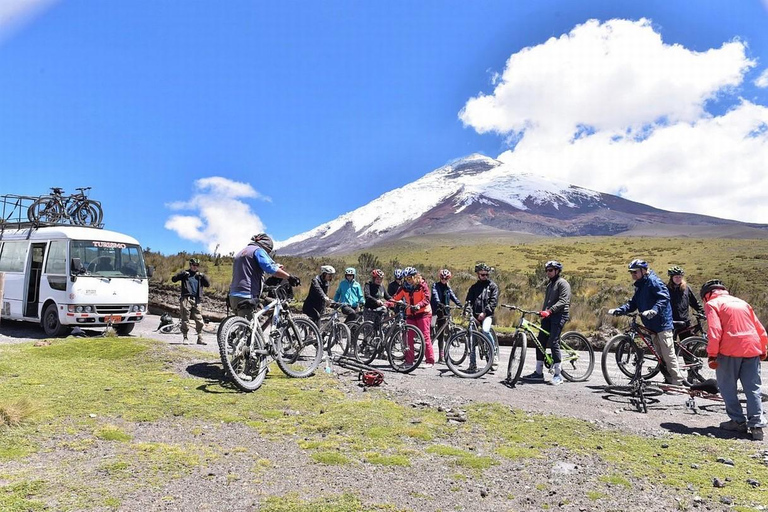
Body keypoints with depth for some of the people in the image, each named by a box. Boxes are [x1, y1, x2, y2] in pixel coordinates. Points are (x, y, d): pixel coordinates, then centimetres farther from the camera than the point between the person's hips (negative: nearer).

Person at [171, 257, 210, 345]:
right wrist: (183, 274, -12)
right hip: (186, 298, -2)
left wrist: (203, 276, -5)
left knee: (199, 320, -1)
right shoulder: (185, 273, 10)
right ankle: (185, 337, 8)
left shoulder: (199, 275, 17)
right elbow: (173, 279, 1)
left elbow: (208, 284, 10)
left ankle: (200, 338, 5)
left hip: (196, 300, 2)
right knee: (185, 319, 0)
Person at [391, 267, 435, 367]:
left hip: (423, 313, -5)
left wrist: (417, 306, -33)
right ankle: (408, 360, 12)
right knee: (408, 337, 3)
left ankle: (430, 360, -3)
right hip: (410, 314, 5)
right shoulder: (404, 287, 5)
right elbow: (396, 297, 0)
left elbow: (426, 299, -17)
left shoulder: (422, 285, -9)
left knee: (425, 336, -8)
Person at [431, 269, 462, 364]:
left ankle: (441, 357, 7)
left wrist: (461, 305, -17)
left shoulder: (448, 288, 12)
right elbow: (435, 295, -19)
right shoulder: (435, 286, -1)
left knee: (441, 335, 5)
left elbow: (453, 297, 0)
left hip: (444, 312, 4)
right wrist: (439, 303, -38)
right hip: (435, 311, -4)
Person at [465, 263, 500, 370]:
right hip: (475, 315, 4)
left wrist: (484, 312, -14)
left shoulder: (492, 286, 8)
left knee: (485, 331, -30)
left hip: (487, 315, -4)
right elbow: (469, 299, 10)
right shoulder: (474, 287, 18)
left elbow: (493, 301, -3)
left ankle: (495, 352, -9)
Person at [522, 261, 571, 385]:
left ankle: (558, 375, -8)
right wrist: (542, 312, 17)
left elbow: (563, 301, -18)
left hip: (559, 315, -9)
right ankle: (538, 373, 10)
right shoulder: (550, 284, 23)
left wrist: (549, 311, -28)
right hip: (548, 315, 9)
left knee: (553, 342, -15)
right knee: (540, 342, 3)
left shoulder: (562, 283, -5)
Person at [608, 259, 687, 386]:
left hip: (662, 322, -9)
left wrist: (654, 310, -37)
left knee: (668, 354, -8)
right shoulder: (639, 286, 17)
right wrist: (618, 311, 1)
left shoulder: (652, 281, -11)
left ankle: (678, 380, -3)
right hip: (651, 324, 10)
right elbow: (633, 304, 15)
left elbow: (664, 297, -22)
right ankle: (670, 379, 19)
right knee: (660, 354, 12)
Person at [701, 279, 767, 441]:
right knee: (753, 389, 7)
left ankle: (738, 421, 9)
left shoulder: (712, 304, 3)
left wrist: (712, 355, -12)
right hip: (752, 349, 6)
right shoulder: (742, 302, 22)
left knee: (727, 387, 8)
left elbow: (714, 330, -11)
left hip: (730, 350, -6)